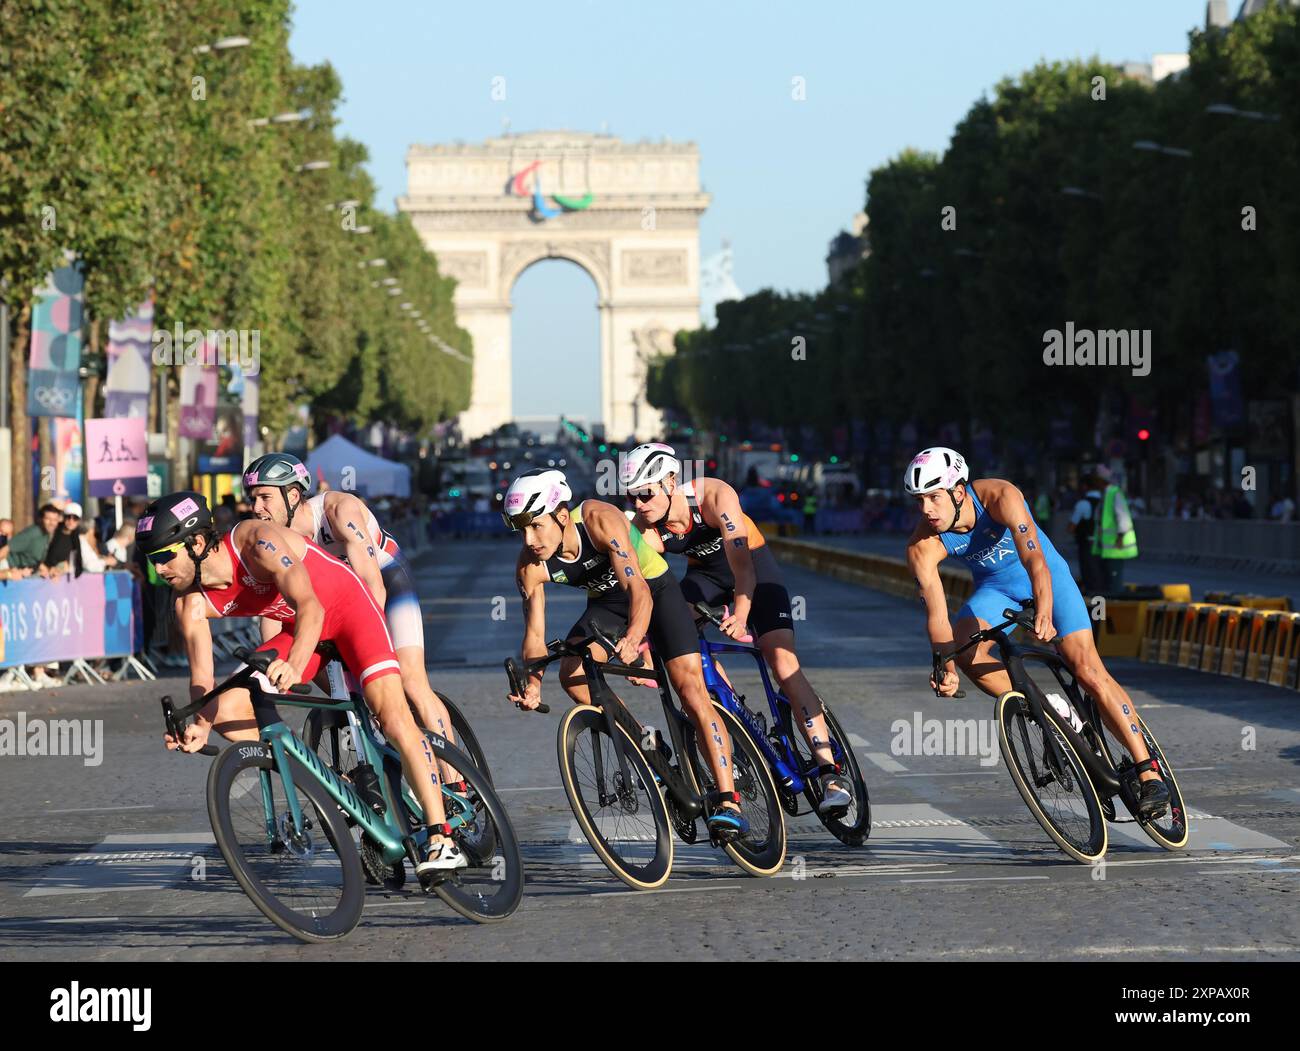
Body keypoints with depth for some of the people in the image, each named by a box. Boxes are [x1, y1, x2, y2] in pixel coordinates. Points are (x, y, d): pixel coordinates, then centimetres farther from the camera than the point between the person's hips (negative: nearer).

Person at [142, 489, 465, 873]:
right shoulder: (191, 604, -13)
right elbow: (202, 676, -16)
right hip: (297, 629, 7)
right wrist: (200, 726, -36)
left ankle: (442, 840, -23)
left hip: (348, 607, -7)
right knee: (226, 711, -9)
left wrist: (294, 666, -57)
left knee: (394, 719, -23)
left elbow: (309, 606, -40)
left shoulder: (256, 540, -31)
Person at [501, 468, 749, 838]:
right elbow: (535, 633, -18)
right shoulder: (529, 566, -20)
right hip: (606, 602, 4)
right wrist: (532, 685, -36)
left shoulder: (599, 520, -34)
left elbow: (638, 589, -41)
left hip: (653, 589, -4)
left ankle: (728, 803, -17)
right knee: (572, 675, -21)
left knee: (691, 688, -16)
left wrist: (633, 637, -59)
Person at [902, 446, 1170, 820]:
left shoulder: (999, 496, -33)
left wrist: (1044, 612, -62)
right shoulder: (922, 546, -24)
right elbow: (936, 611, -30)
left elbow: (1034, 559, -45)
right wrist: (946, 668, -46)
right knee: (965, 652, -26)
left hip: (1046, 576, -3)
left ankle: (1148, 771, -14)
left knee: (1087, 668, -17)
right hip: (995, 588, 3)